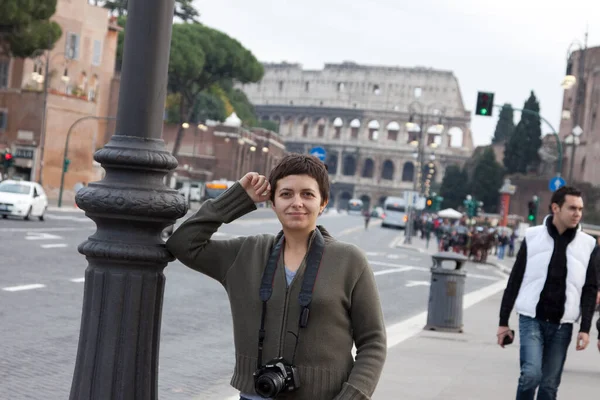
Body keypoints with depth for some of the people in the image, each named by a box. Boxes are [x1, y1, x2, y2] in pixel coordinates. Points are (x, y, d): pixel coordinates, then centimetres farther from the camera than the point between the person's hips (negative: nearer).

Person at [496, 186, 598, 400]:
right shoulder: (533, 236, -1)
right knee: (531, 374, -17)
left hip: (562, 326, 2)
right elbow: (515, 281, 3)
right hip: (532, 320, -2)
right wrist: (503, 322, 3)